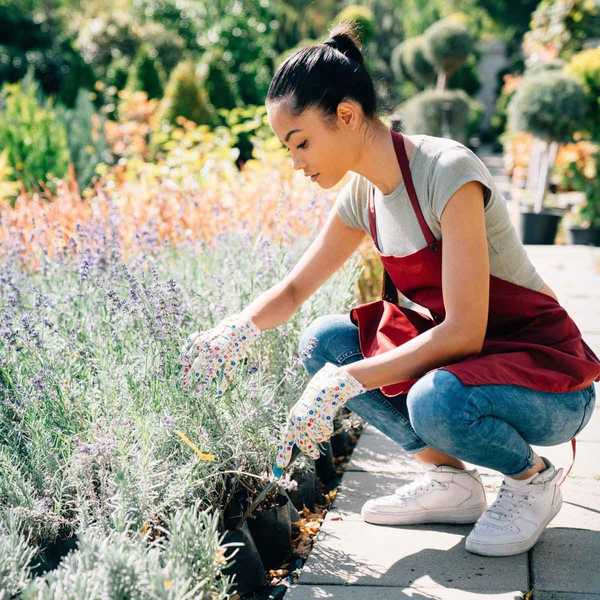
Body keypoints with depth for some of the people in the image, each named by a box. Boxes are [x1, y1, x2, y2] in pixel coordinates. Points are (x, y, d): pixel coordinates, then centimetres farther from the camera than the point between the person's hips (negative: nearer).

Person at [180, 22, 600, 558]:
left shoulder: (447, 172, -24)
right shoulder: (363, 193, 0)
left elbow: (464, 332, -28)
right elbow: (294, 288, 10)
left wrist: (344, 383, -29)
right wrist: (239, 328, -11)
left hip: (549, 373, -7)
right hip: (457, 355, 7)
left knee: (435, 402, -37)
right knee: (322, 342, -5)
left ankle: (533, 476, -3)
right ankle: (451, 478, 5)